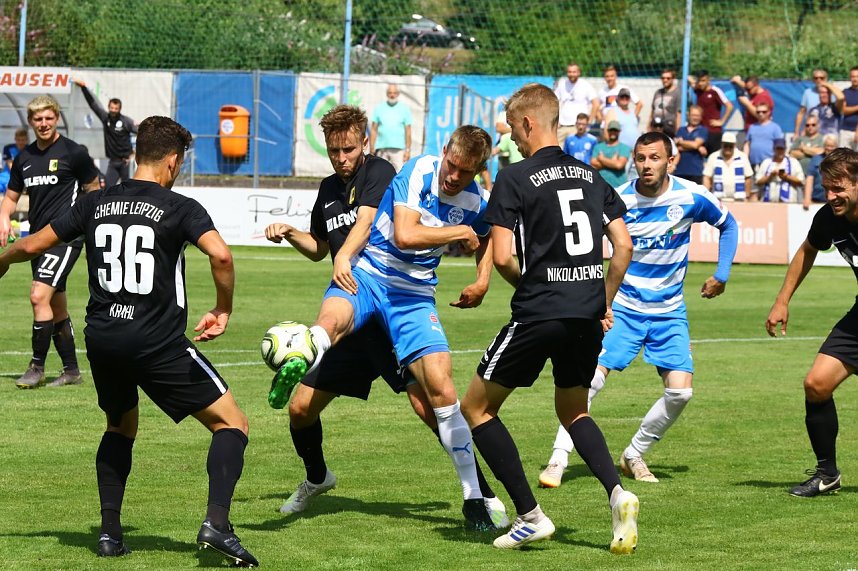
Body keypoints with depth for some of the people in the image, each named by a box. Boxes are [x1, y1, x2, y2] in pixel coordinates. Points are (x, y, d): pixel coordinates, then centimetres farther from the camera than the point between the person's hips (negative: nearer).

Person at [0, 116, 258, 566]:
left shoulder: (95, 204, 8)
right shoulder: (179, 208, -4)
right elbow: (220, 255, -21)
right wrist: (223, 311, -6)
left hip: (102, 339, 5)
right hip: (159, 343, -5)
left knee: (121, 428, 29)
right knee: (232, 424, 2)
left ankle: (110, 532, 18)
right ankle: (217, 523, -16)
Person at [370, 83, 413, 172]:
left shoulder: (404, 108, 7)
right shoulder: (379, 108, 10)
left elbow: (408, 131, 5)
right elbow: (373, 130, 8)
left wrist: (408, 149, -2)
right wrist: (371, 149, 1)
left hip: (398, 150, -2)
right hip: (381, 150, 2)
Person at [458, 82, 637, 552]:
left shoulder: (515, 179, -6)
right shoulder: (591, 177, 11)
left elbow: (502, 257, -12)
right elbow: (624, 246, 8)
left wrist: (526, 283, 9)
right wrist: (603, 302, 17)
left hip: (538, 315, -6)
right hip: (587, 319, 6)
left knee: (477, 407, 10)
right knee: (573, 410, 25)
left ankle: (530, 515, 3)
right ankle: (616, 493, -2)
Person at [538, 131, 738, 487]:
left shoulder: (691, 197, -9)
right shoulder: (618, 201, -12)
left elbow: (728, 224, 11)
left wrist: (721, 274, 5)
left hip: (669, 311, 2)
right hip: (622, 306, -2)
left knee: (680, 391, -9)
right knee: (590, 377, -18)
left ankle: (634, 456, 12)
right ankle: (558, 461, -12)